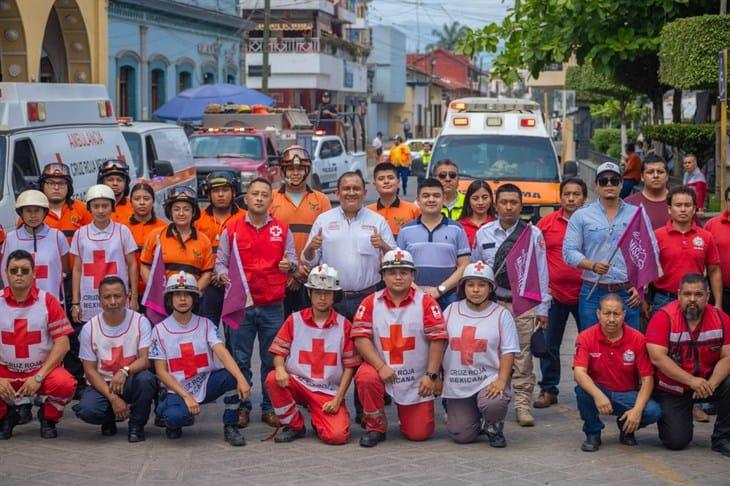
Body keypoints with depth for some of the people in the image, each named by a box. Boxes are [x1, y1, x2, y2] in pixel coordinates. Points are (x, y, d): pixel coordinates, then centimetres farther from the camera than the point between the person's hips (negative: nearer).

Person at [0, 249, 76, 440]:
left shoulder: (47, 301, -4)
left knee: (65, 384, -32)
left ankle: (48, 418, 3)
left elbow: (62, 343, -8)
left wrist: (39, 377, -17)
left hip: (42, 369, -1)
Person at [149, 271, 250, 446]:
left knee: (232, 376, -28)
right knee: (175, 416, -35)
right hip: (178, 390, -2)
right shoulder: (160, 330, -2)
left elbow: (222, 353, -16)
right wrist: (186, 396, -18)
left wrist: (241, 379, -34)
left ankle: (230, 427, -8)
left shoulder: (206, 325, 1)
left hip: (206, 384, 2)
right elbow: (161, 371, -5)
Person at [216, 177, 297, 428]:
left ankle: (269, 408, 13)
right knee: (240, 360, 3)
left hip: (273, 306, 1)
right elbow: (220, 262, 8)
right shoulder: (231, 230, 7)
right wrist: (224, 275, -13)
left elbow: (293, 261, 10)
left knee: (272, 361, 4)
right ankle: (242, 407, 12)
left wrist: (290, 266, -12)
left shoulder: (282, 230, 9)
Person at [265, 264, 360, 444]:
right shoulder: (295, 320, 4)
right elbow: (279, 352, 2)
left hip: (329, 391, -1)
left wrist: (338, 399, -8)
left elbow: (349, 367, 1)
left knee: (337, 436, -25)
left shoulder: (344, 326, 1)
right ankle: (294, 425, -6)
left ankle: (319, 418, 14)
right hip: (297, 384, 1)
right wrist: (280, 368, -22)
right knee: (273, 379, -31)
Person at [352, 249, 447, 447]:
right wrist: (381, 366, -20)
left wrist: (431, 376, -13)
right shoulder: (371, 302, 0)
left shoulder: (426, 302, -3)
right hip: (382, 370, 0)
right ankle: (375, 427, -8)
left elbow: (437, 340, -6)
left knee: (419, 433, -5)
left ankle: (405, 411, 33)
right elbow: (361, 338, -8)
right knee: (365, 378, -34)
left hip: (417, 380, 0)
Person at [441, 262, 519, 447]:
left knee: (494, 404, -35)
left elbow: (508, 352, -4)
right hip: (457, 382, 2)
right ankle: (473, 415, 31)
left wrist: (502, 380, -16)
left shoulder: (501, 314, 0)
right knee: (462, 435, -6)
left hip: (490, 378, -2)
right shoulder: (451, 311, 6)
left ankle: (494, 428, 3)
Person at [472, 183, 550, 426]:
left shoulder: (533, 234, 3)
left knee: (522, 358, 1)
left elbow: (541, 272, 2)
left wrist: (542, 308, -1)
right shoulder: (483, 234, 7)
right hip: (492, 302, 1)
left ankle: (523, 406, 6)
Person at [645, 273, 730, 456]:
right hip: (670, 391, -2)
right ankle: (667, 416, 24)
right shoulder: (664, 317, -16)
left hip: (708, 382, 2)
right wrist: (691, 381, -29)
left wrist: (711, 384, -30)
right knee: (676, 442, -13)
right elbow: (658, 358, -23)